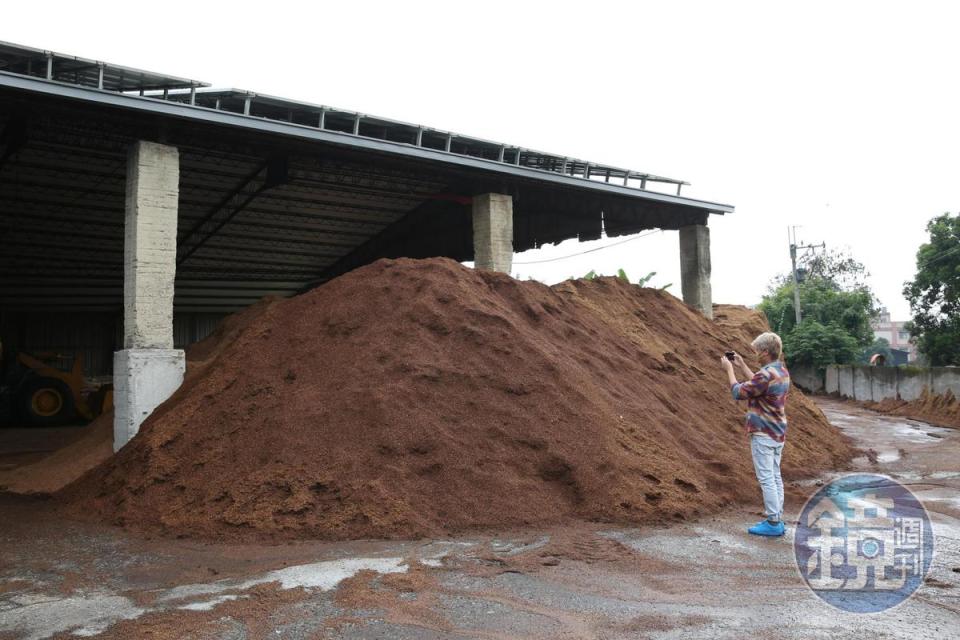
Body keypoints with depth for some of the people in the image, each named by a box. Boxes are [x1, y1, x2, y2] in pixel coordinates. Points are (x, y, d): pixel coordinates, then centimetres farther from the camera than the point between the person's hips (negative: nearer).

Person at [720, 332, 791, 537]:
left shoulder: (766, 374, -22)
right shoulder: (782, 371, 8)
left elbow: (738, 392, -12)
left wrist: (729, 369, -1)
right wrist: (742, 366, 21)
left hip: (763, 434, -9)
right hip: (778, 433, 9)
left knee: (766, 478, -3)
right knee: (775, 477, 13)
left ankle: (773, 523, 1)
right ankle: (777, 519, 19)